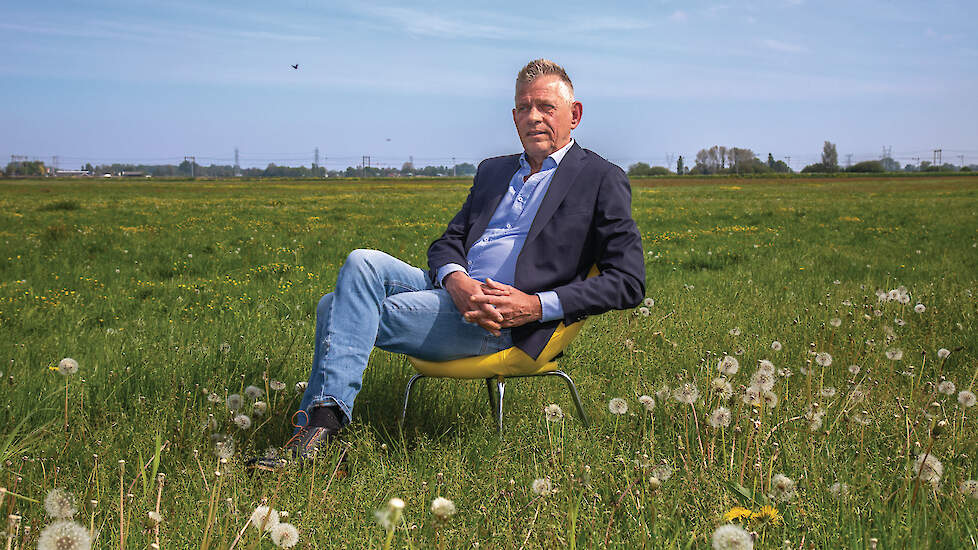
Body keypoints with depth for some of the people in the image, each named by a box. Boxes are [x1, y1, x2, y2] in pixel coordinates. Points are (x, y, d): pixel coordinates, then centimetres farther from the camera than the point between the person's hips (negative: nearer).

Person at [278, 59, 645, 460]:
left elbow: (629, 282, -3)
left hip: (503, 321, -7)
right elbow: (447, 241, 19)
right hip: (453, 290, 7)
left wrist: (538, 306, -15)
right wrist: (455, 280, -8)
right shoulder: (493, 171, 25)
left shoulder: (602, 180, 5)